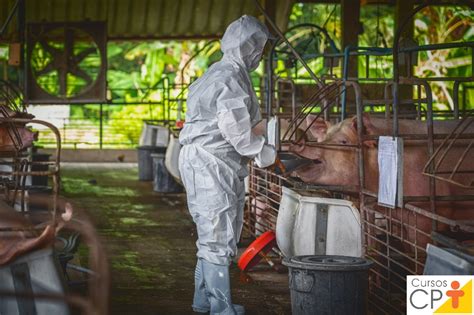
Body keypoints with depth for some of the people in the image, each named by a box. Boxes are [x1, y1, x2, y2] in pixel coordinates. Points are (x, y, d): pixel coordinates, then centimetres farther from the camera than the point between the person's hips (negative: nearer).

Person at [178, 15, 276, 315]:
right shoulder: (231, 80, -16)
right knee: (219, 236, -5)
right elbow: (238, 132, -19)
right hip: (211, 165, -11)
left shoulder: (219, 74, 16)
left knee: (215, 234, 18)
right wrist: (265, 153, -4)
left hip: (215, 164, 11)